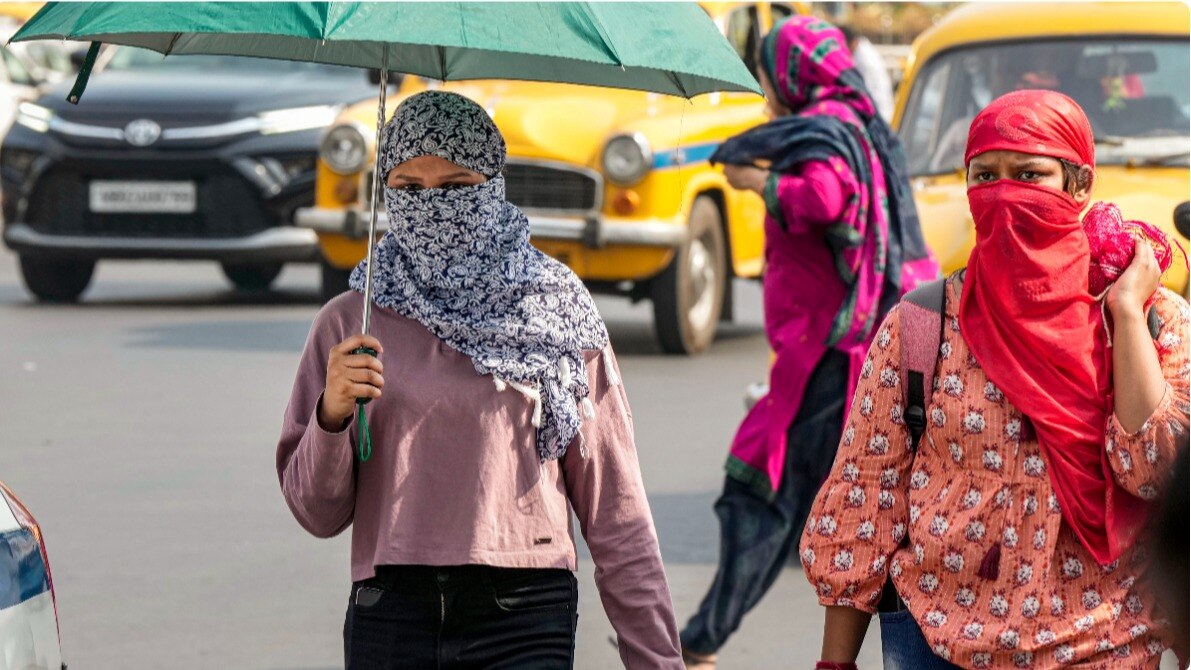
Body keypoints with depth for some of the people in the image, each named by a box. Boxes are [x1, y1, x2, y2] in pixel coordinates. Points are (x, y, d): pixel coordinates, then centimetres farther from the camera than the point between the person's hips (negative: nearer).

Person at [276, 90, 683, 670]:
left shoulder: (555, 316, 6)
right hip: (390, 618, 2)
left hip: (524, 621, -2)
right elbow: (319, 514, 10)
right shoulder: (348, 323, 9)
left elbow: (614, 506, 5)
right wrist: (332, 417, -9)